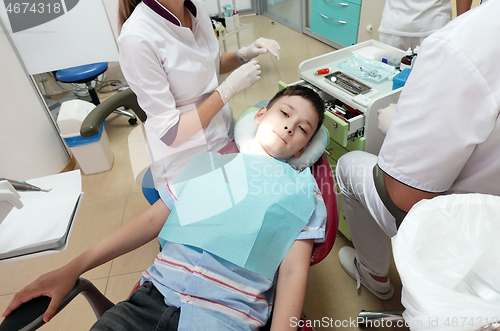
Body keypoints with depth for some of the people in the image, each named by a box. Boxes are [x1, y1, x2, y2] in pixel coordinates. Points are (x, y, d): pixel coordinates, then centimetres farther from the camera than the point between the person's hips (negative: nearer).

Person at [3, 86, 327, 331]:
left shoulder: (303, 191, 5)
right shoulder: (208, 157, 12)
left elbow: (294, 270, -3)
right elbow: (153, 219, 10)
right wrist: (72, 269, 7)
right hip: (153, 298, 3)